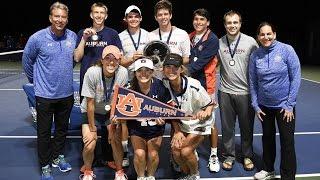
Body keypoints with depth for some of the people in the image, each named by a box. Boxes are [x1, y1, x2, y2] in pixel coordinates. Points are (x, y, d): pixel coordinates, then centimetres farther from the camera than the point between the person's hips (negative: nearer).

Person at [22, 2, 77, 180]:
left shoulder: (73, 37, -1)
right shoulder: (38, 38, -11)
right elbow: (27, 60, 3)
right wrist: (35, 79, 10)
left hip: (67, 93, 4)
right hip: (45, 95, -3)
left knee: (62, 129, 17)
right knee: (44, 132, 6)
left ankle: (57, 157, 37)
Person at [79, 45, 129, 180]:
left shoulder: (123, 73, -21)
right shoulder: (92, 73, -26)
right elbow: (90, 103, -20)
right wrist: (92, 129, -15)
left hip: (111, 111, 2)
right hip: (91, 112, -1)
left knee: (116, 140, -14)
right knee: (90, 145, -13)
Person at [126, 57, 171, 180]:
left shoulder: (160, 87, -14)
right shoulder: (130, 88, -14)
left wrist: (162, 118, -23)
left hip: (155, 126, 0)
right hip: (136, 126, 0)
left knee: (153, 154, -6)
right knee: (139, 154, -12)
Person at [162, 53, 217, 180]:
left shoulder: (193, 86, -28)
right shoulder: (165, 85, -13)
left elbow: (211, 104, -14)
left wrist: (206, 112, -36)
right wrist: (177, 131, -10)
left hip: (199, 123, -4)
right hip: (181, 124, 5)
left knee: (185, 151, -18)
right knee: (176, 151, -10)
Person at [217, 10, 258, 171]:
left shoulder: (250, 42, -3)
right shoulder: (219, 43, 2)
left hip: (246, 92, -1)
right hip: (225, 92, 2)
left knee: (247, 127, 10)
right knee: (227, 127, 10)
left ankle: (247, 156, 28)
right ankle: (229, 156, 26)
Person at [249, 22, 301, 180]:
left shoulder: (286, 50, -11)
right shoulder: (255, 56, -3)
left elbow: (296, 77, -9)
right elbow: (253, 82, 4)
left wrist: (290, 105, -10)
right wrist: (255, 105, 1)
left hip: (284, 105, -3)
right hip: (264, 105, 3)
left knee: (287, 142, 2)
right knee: (267, 137, 15)